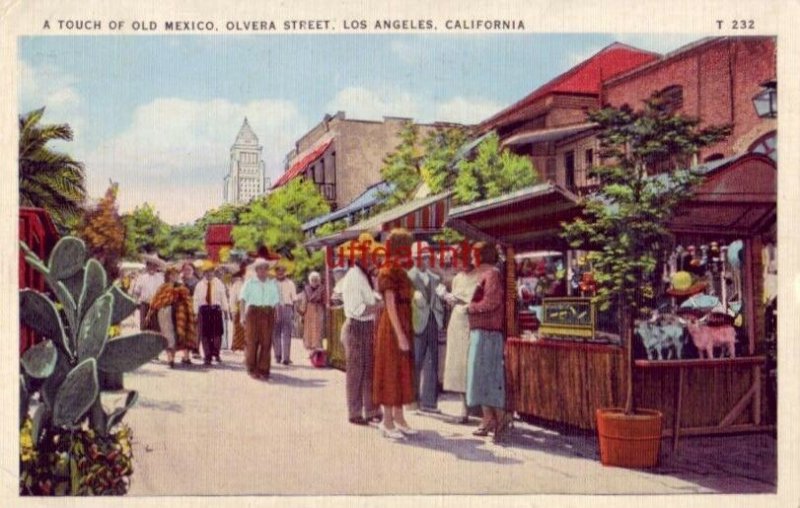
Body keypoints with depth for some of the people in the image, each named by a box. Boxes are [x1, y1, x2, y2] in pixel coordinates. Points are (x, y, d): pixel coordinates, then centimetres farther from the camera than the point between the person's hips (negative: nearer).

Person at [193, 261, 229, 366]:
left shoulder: (218, 283, 5)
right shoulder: (199, 285, 7)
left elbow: (223, 297, 4)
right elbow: (196, 299, 7)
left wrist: (225, 309, -1)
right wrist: (196, 313, 3)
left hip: (216, 309, -1)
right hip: (204, 310, 1)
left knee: (217, 332, -2)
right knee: (205, 334, 3)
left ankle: (216, 353, 16)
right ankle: (207, 357, 12)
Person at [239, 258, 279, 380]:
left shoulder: (272, 283, 14)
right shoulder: (249, 282, 7)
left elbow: (276, 301, 12)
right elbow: (242, 299, 2)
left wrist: (276, 316, 2)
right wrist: (242, 315, -8)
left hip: (268, 314, 2)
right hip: (253, 312, -2)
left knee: (266, 342, -2)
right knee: (252, 341, -2)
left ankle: (263, 370, 4)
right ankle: (252, 369, 9)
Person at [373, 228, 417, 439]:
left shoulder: (400, 271, 14)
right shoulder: (388, 271, -13)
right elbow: (390, 305, -18)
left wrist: (406, 333, 10)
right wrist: (400, 335, -21)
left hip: (404, 325, 9)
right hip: (393, 327, -9)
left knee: (403, 372, 12)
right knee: (391, 371, -3)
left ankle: (398, 418, 20)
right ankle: (388, 422, 4)